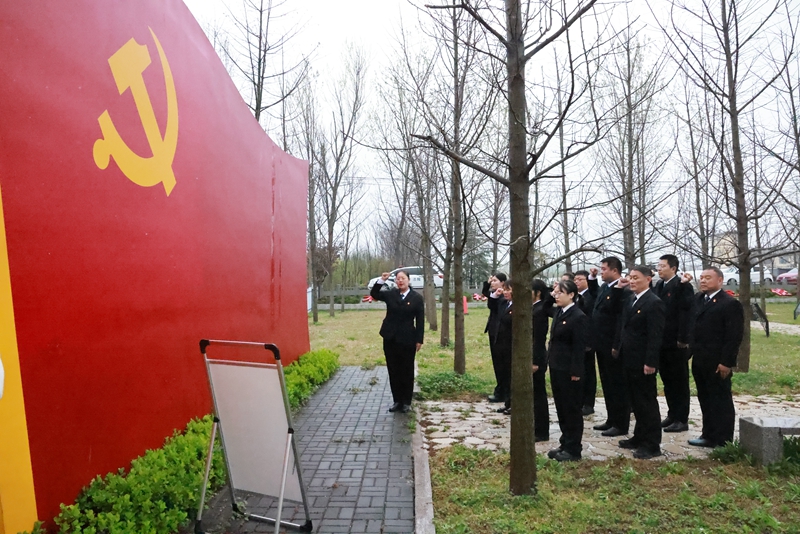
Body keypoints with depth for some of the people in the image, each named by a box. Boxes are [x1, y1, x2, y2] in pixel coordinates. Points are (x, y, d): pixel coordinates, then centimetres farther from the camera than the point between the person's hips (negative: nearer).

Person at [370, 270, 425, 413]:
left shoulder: (417, 298, -4)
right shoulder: (390, 294, 4)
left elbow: (420, 320, -3)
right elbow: (374, 294, 4)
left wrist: (419, 340, -7)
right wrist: (381, 281, -11)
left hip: (407, 340, -3)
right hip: (390, 339, 3)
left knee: (406, 371, 7)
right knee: (393, 371, 9)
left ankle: (406, 402, 18)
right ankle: (397, 401, 20)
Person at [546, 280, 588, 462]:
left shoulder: (578, 317, -16)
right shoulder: (559, 313, 10)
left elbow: (579, 346, -17)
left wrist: (576, 372, -17)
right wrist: (550, 362, 11)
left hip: (569, 370, -9)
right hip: (556, 367, 9)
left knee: (571, 409, 3)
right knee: (561, 408, 15)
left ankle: (573, 449, 14)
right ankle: (565, 444, 27)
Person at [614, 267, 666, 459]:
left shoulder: (654, 303, -16)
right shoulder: (630, 299, 10)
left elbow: (656, 336, -19)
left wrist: (650, 362, -21)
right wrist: (617, 346, 14)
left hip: (643, 362, -8)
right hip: (629, 359, 8)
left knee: (647, 402, 2)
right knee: (636, 401, 17)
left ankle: (652, 445, 13)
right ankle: (640, 437, 30)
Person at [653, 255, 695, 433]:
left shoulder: (683, 286, -11)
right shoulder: (658, 285, 12)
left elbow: (686, 312, -16)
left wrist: (683, 339, -20)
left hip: (676, 342, -7)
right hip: (662, 341, 7)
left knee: (680, 381, 3)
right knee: (667, 381, 14)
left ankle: (682, 420, 12)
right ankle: (672, 415, 25)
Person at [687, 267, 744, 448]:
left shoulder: (730, 304, -12)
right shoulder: (698, 299, 12)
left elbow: (735, 336, -16)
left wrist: (726, 362, -19)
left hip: (718, 363, -8)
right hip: (699, 360, 8)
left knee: (721, 401, 4)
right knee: (705, 399, 14)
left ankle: (723, 440, 13)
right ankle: (709, 435, 25)